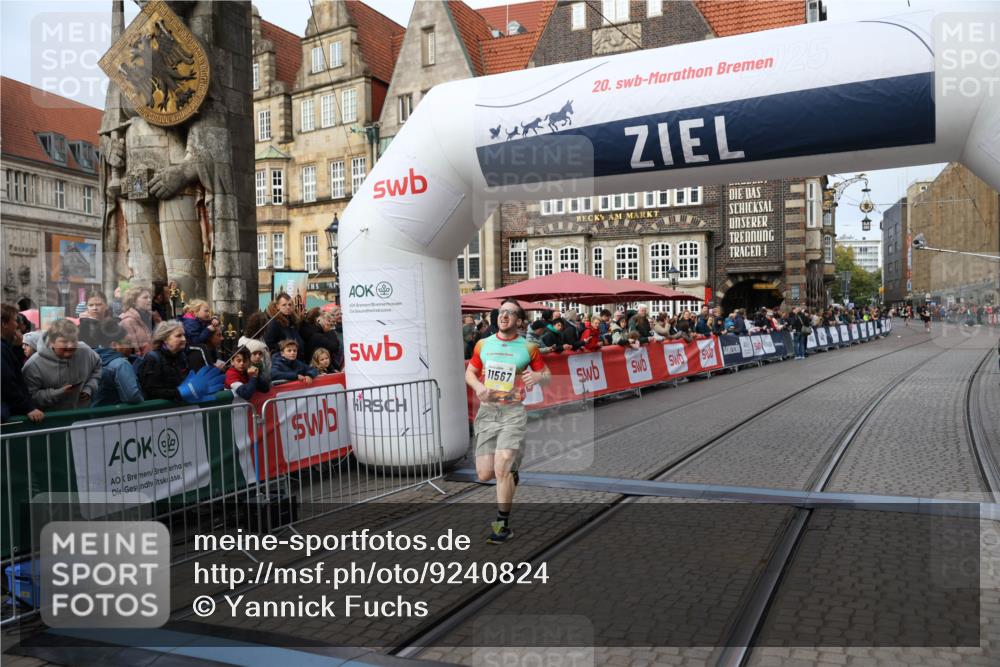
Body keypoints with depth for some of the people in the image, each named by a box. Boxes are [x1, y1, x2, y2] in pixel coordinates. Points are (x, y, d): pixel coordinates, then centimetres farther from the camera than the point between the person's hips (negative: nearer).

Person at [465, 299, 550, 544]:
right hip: (486, 411, 3)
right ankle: (511, 469, 36)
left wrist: (538, 377, -15)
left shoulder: (528, 347, 3)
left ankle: (502, 525, 0)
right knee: (484, 474, 0)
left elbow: (547, 376, 9)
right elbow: (470, 372, 18)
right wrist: (478, 386, -4)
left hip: (513, 412, -3)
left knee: (502, 469, -16)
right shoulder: (483, 344, 10)